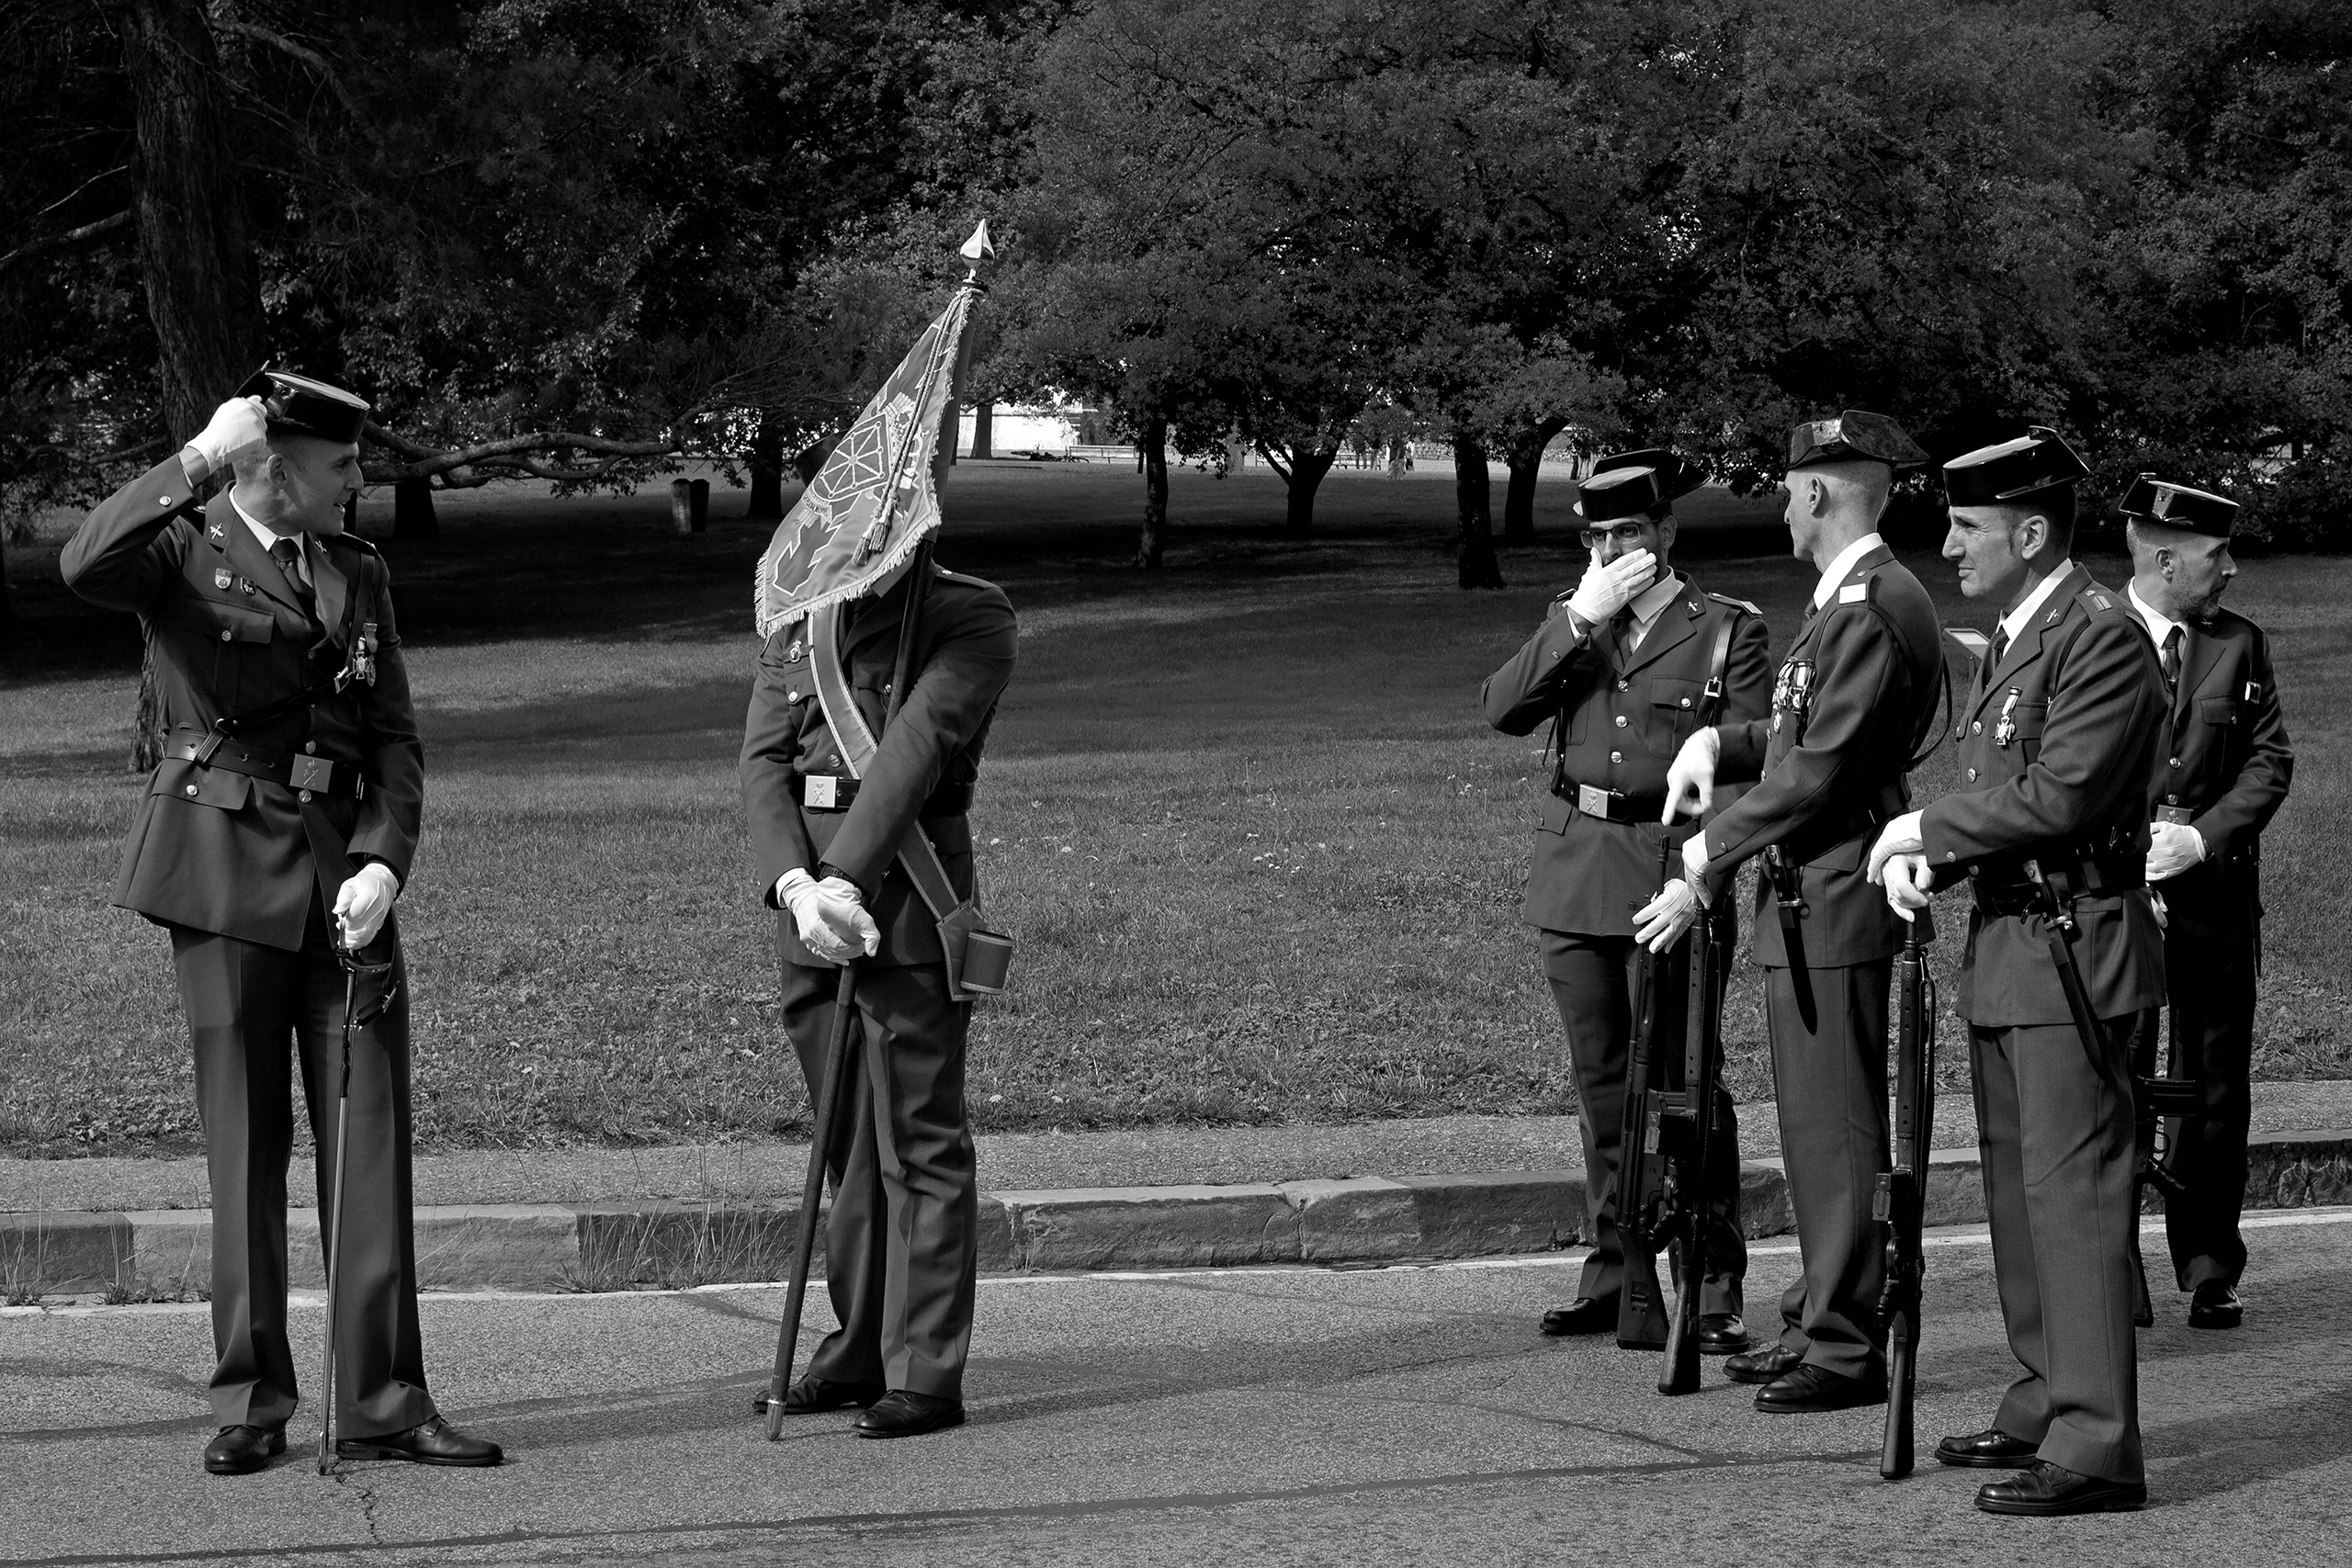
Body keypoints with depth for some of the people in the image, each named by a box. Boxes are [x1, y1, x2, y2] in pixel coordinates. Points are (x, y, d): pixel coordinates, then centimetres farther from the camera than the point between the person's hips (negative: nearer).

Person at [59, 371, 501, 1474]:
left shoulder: (358, 573, 15)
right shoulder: (184, 551, 0)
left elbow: (395, 738, 10)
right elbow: (86, 566, -23)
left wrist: (383, 862, -5)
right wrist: (198, 462, -24)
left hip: (344, 873, 4)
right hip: (228, 868, -4)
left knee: (370, 1131, -2)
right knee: (246, 1136, -1)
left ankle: (381, 1401, -1)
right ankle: (251, 1402, 7)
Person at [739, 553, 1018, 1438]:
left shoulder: (970, 618, -2)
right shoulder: (798, 623, 15)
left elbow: (919, 744, -16)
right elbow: (762, 762, 4)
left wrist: (846, 878, -27)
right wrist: (795, 885, -14)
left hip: (905, 892, -6)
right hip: (811, 893, 6)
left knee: (918, 1137, -5)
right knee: (846, 1136, 12)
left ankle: (925, 1375, -4)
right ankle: (863, 1350, 20)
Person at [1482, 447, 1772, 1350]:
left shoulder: (1728, 631, 1)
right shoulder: (1573, 622, 13)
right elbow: (1503, 710, -1)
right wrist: (1581, 620, -9)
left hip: (1667, 873, -5)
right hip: (1573, 875, 5)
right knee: (1602, 1085, 11)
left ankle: (1716, 1290, -3)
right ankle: (1612, 1276, 19)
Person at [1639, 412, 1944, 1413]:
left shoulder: (1873, 610, -16)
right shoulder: (1847, 601, 17)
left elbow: (1822, 769, -20)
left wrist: (1711, 866, -16)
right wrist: (1717, 744, 4)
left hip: (1837, 906, -11)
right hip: (1808, 899, 11)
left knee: (1836, 1125, -7)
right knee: (1815, 1127, 16)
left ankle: (1846, 1348, -5)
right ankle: (1819, 1321, 23)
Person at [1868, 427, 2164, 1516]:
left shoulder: (2103, 637, -14)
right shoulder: (2009, 640, 17)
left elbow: (2060, 796, -22)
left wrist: (1925, 828, -12)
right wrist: (1925, 855, 0)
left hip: (2073, 949, -10)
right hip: (2007, 946, 10)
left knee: (2074, 1192, -10)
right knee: (2016, 1187, 16)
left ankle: (2095, 1447, -10)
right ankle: (2047, 1405, 27)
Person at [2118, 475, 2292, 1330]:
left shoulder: (2239, 646, 10)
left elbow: (2270, 760, 5)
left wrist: (2204, 836, -9)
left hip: (2215, 896, 3)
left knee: (2215, 1091, 6)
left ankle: (2210, 1273, 14)